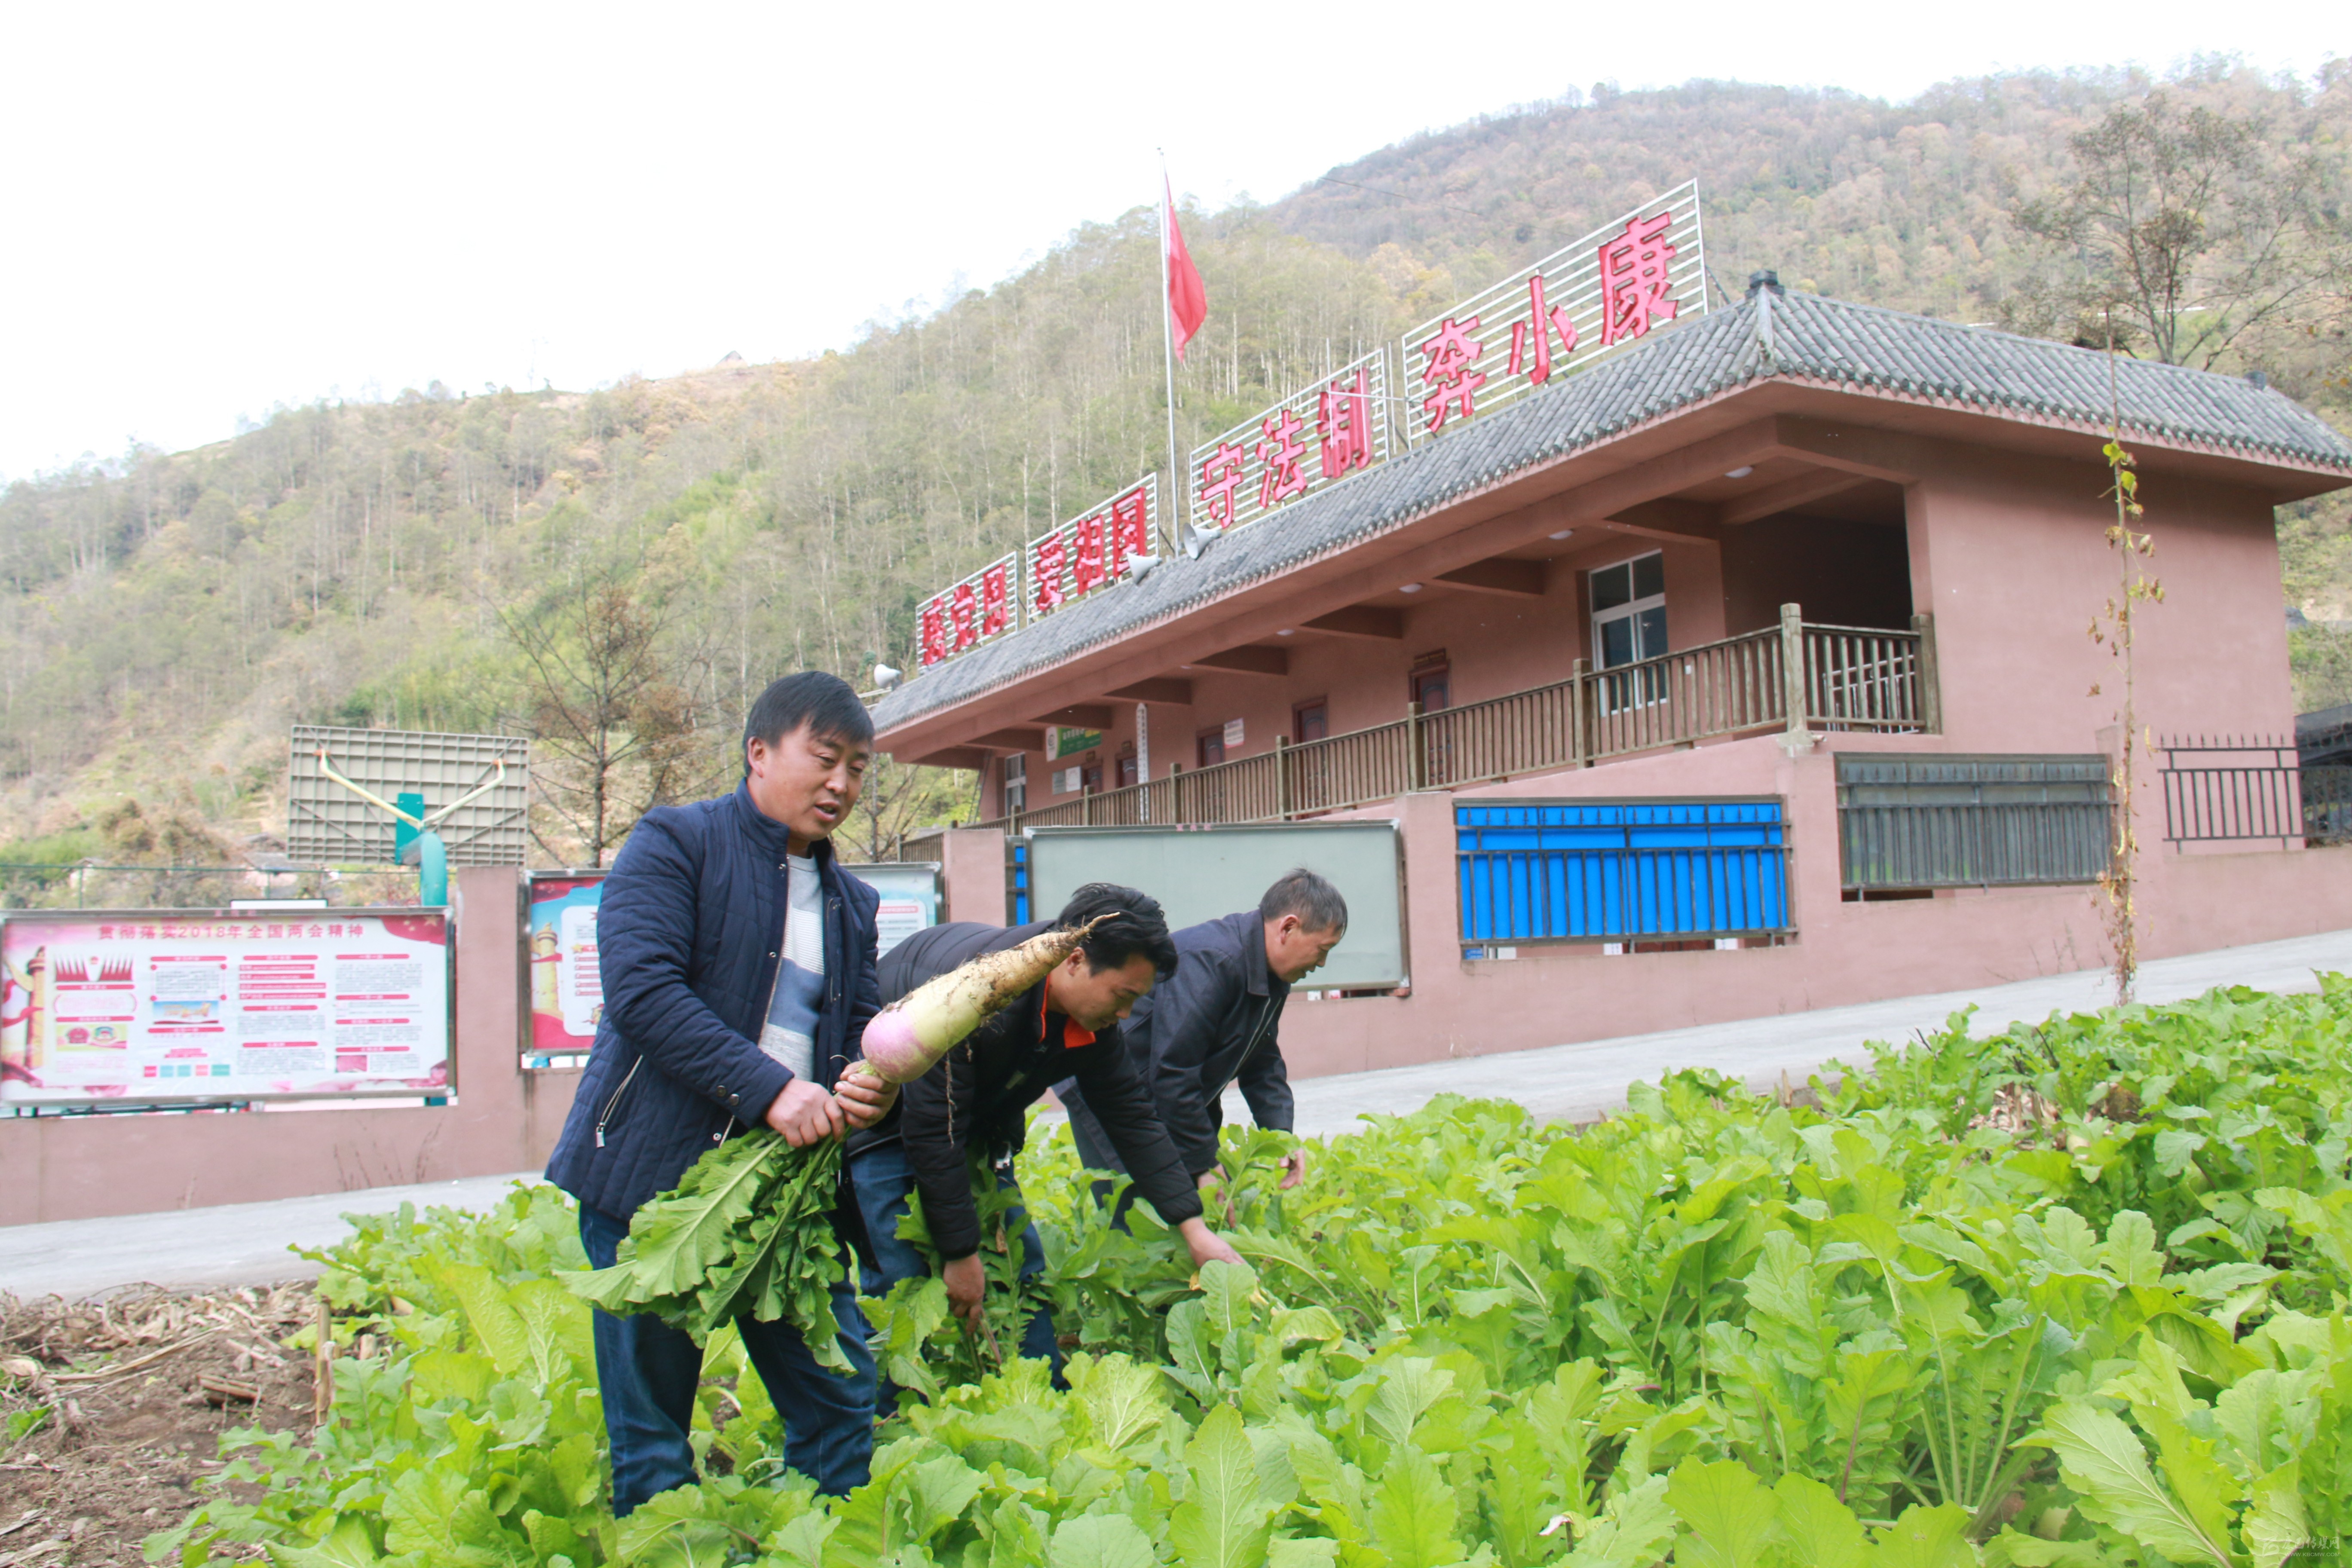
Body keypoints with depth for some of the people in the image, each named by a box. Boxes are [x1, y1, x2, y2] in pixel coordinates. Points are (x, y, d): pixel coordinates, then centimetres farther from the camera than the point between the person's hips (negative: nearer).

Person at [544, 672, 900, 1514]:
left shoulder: (851, 904, 16)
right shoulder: (675, 843, -4)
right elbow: (642, 989, -17)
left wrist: (871, 1086, -6)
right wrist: (771, 1090, -24)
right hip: (655, 1175, -6)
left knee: (842, 1404, 7)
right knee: (650, 1430, 2)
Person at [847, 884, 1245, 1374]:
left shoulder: (1093, 1013, -14)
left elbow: (1131, 1116, -4)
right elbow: (931, 1131, -32)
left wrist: (1194, 1228, -7)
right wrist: (961, 1254, -25)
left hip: (979, 1123, 8)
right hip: (885, 1125, -7)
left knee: (1022, 1268, 5)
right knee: (905, 1282, -13)